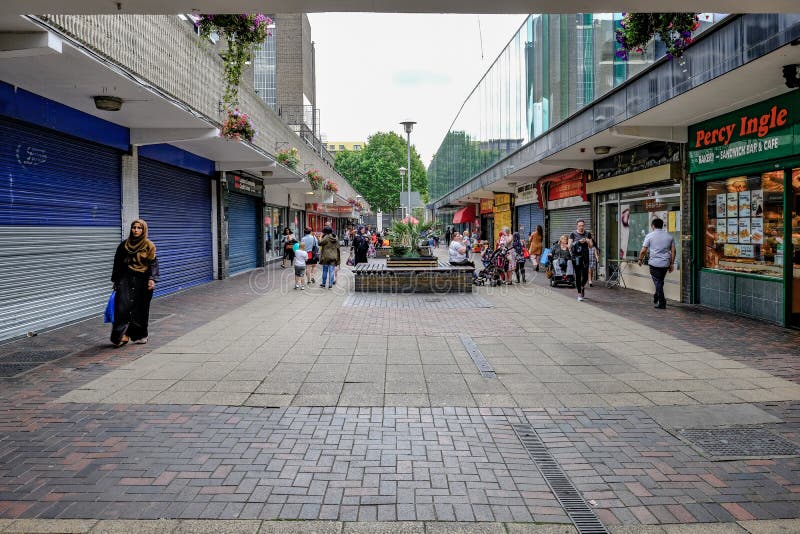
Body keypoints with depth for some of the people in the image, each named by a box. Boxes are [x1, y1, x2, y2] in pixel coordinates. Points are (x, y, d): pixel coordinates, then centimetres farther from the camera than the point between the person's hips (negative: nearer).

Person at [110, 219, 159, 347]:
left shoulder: (149, 245, 1)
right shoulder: (124, 245, 8)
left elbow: (153, 263, -4)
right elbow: (117, 263, 14)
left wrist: (152, 279, -17)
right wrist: (115, 280, 13)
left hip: (142, 280, -1)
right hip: (126, 279, 1)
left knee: (141, 308, 4)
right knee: (122, 306, -12)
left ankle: (139, 335, 18)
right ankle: (121, 334, -11)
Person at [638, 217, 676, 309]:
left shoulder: (650, 236, -3)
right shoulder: (669, 236, 7)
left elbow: (643, 250, -6)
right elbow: (673, 251, 7)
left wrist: (640, 259, 11)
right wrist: (672, 264, 13)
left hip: (654, 263, -4)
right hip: (665, 263, 4)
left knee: (658, 283, 0)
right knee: (660, 282, 19)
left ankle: (662, 303, -2)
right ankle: (656, 298, 32)